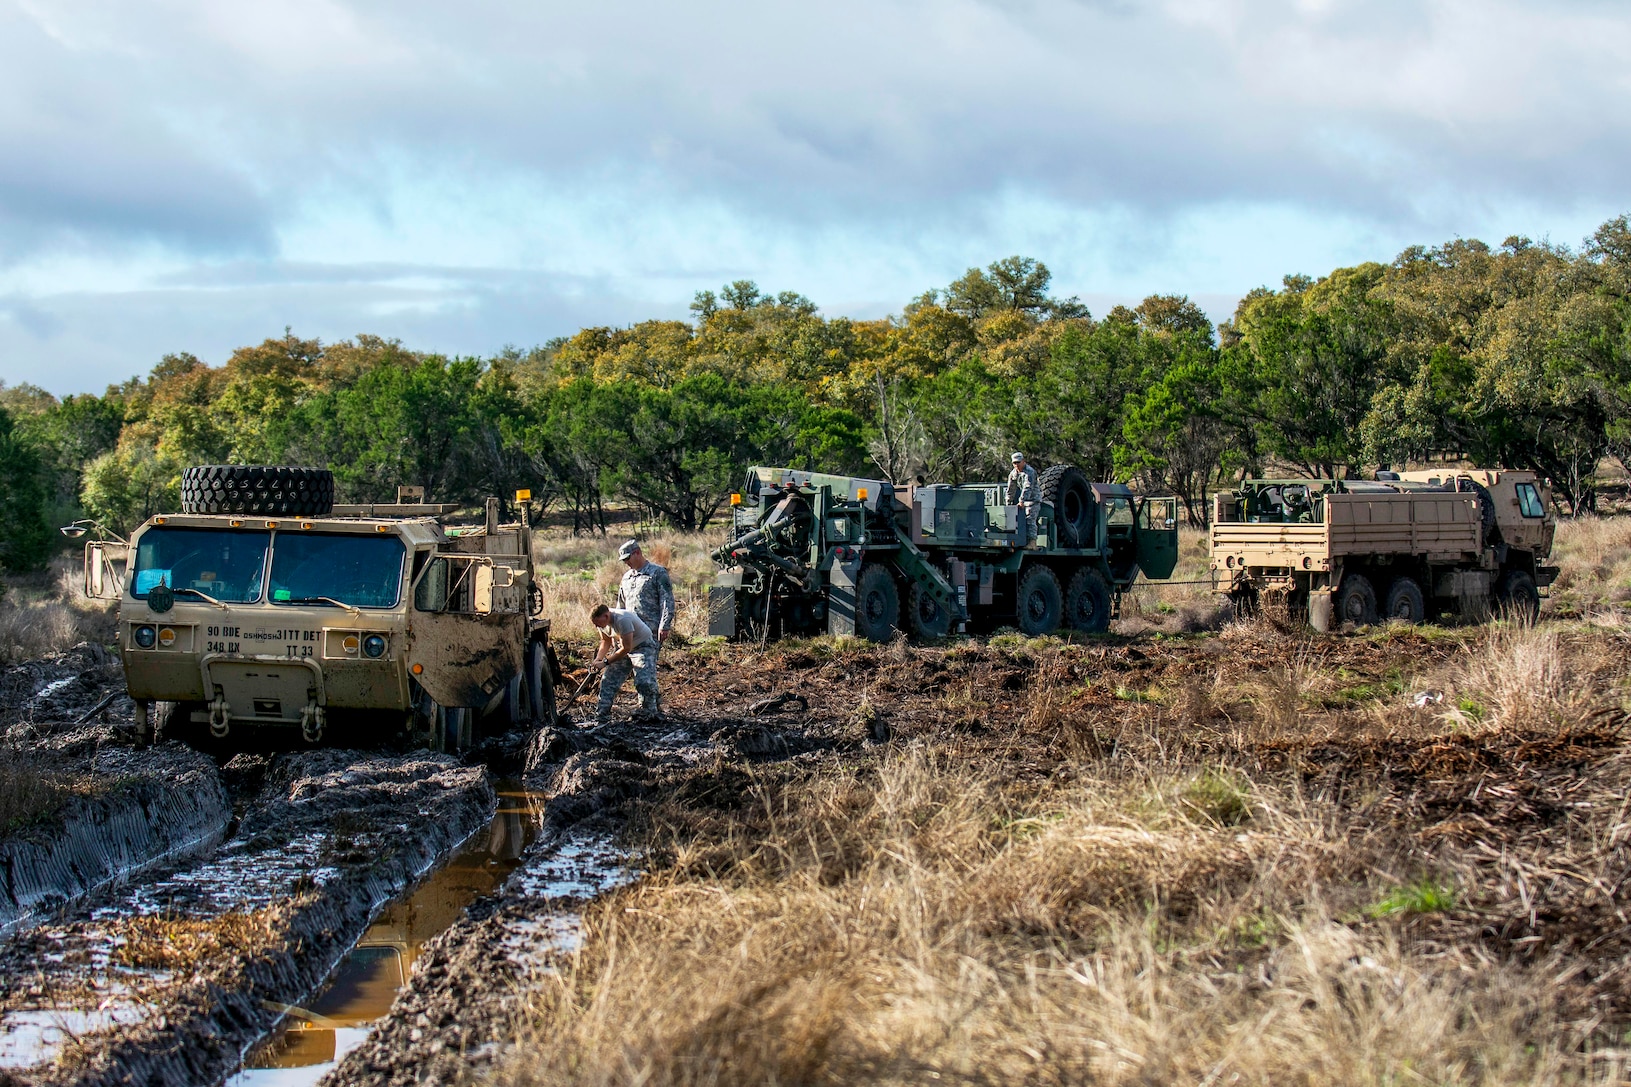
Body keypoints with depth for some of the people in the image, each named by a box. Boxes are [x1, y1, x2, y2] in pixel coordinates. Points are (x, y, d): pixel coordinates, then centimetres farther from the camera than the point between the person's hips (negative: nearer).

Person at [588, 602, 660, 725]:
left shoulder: (622, 619, -36)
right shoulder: (601, 621, -11)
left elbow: (626, 648, -31)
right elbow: (606, 641, 7)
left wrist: (605, 662, -25)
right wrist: (598, 659, -9)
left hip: (643, 646, -7)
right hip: (622, 647, 7)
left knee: (644, 681, -20)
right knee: (608, 681, -1)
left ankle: (649, 714, -6)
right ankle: (602, 717, 2)